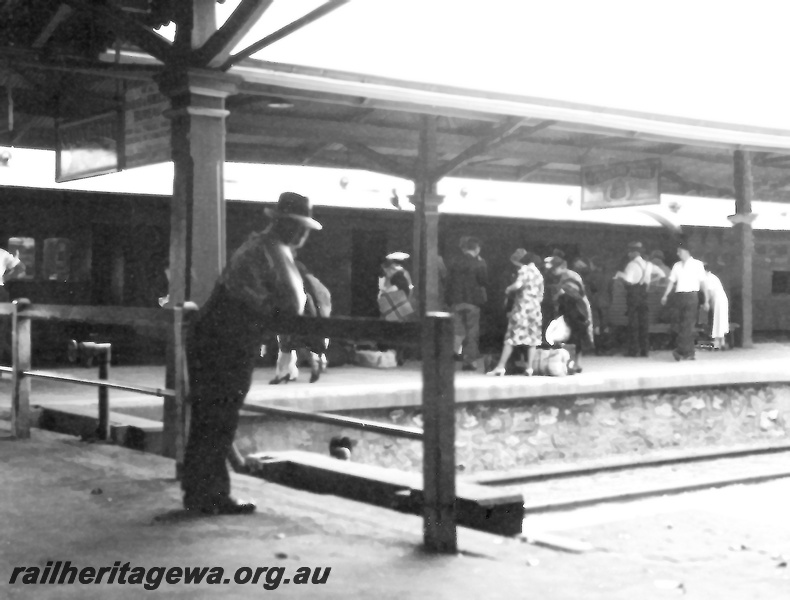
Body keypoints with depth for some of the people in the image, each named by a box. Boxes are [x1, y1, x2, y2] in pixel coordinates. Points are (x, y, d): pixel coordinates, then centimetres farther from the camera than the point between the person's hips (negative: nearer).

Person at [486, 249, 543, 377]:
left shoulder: (524, 270, -7)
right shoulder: (538, 273, 14)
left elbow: (518, 285, -25)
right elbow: (540, 295, 17)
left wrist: (508, 289, -7)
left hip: (522, 307, -6)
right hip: (535, 309, 6)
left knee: (510, 339, -3)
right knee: (532, 340, 7)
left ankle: (500, 367, -3)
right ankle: (529, 368, 4)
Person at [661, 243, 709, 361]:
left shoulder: (697, 264, 3)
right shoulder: (677, 265, 15)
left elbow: (702, 283, 2)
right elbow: (672, 281, 10)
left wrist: (706, 300, -1)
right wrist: (665, 295, -3)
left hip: (692, 295, -5)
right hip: (679, 296, 5)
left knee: (688, 325, -13)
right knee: (682, 325, 4)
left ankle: (681, 351, -19)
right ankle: (689, 353, 9)